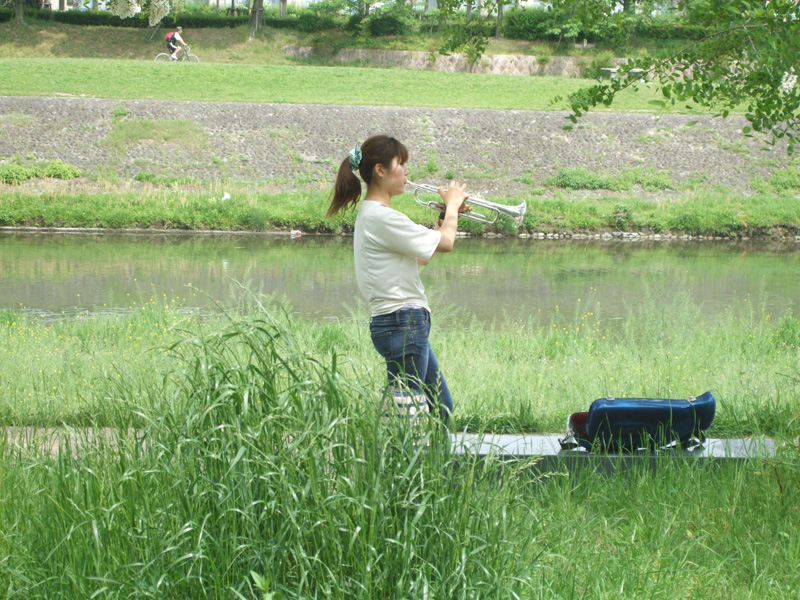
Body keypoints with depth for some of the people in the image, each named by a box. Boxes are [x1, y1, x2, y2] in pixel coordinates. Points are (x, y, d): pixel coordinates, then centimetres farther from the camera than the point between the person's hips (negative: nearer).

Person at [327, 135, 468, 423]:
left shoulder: (371, 214, 15)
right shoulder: (382, 217, -17)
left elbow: (421, 255, 22)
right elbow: (445, 243, -14)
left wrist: (447, 216, 15)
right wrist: (453, 205, 4)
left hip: (408, 325, 11)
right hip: (403, 323, -11)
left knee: (440, 408, 16)